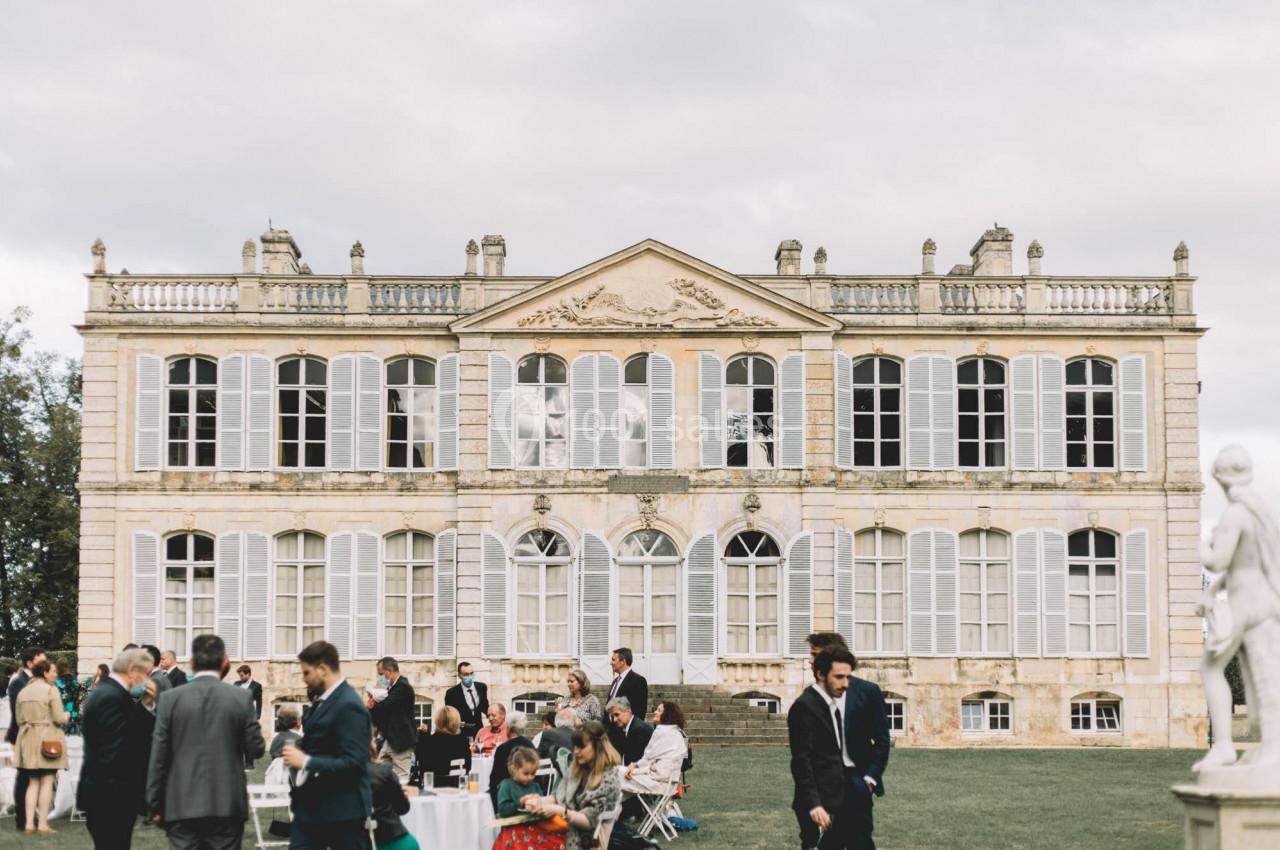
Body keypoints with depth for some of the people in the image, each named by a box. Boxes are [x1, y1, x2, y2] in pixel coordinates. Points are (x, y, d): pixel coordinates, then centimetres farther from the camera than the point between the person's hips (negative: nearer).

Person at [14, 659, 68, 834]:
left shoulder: (23, 692, 7)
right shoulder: (51, 690, -10)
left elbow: (19, 719, 9)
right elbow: (58, 718, -13)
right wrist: (66, 716, 8)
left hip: (28, 740, 6)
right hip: (48, 740, -6)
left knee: (33, 782, 11)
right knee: (47, 782, 0)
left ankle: (29, 823, 5)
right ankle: (42, 824, -1)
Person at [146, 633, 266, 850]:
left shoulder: (169, 699, -3)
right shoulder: (241, 698, -3)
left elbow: (158, 757, -1)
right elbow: (256, 749, 1)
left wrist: (155, 804, 7)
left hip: (182, 805, 0)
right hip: (227, 804, 0)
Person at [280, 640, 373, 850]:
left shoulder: (349, 706, -18)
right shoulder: (324, 701, 12)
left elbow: (354, 763, -24)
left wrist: (306, 762, -23)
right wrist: (299, 749, 5)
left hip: (341, 809, -9)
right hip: (311, 806, 9)